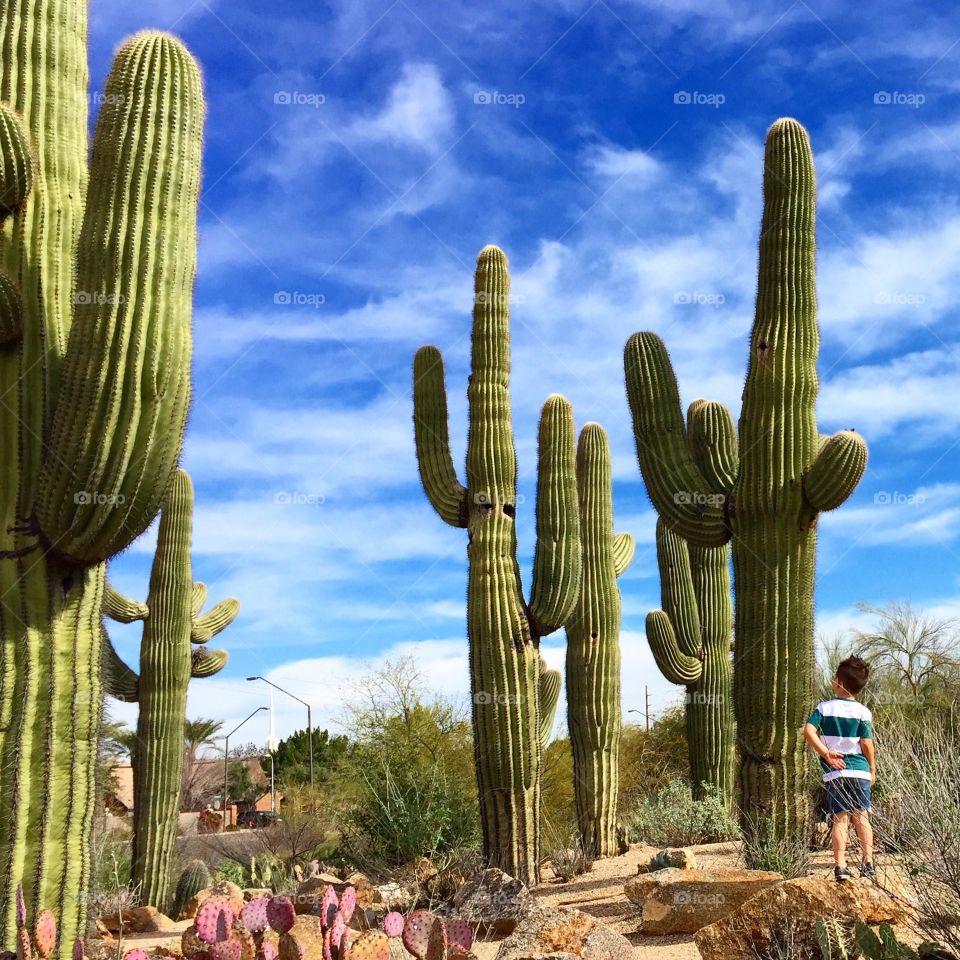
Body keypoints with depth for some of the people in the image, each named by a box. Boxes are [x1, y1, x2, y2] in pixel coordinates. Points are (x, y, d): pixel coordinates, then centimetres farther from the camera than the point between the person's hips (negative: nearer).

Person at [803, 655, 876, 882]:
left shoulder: (824, 707, 0)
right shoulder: (863, 712, -2)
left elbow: (809, 731, -11)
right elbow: (867, 744, -5)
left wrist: (826, 753, -6)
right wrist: (873, 769, 8)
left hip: (834, 772, 0)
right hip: (860, 770, 0)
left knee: (840, 818, 2)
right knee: (862, 817, 8)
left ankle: (840, 865, -4)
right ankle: (868, 863, 6)